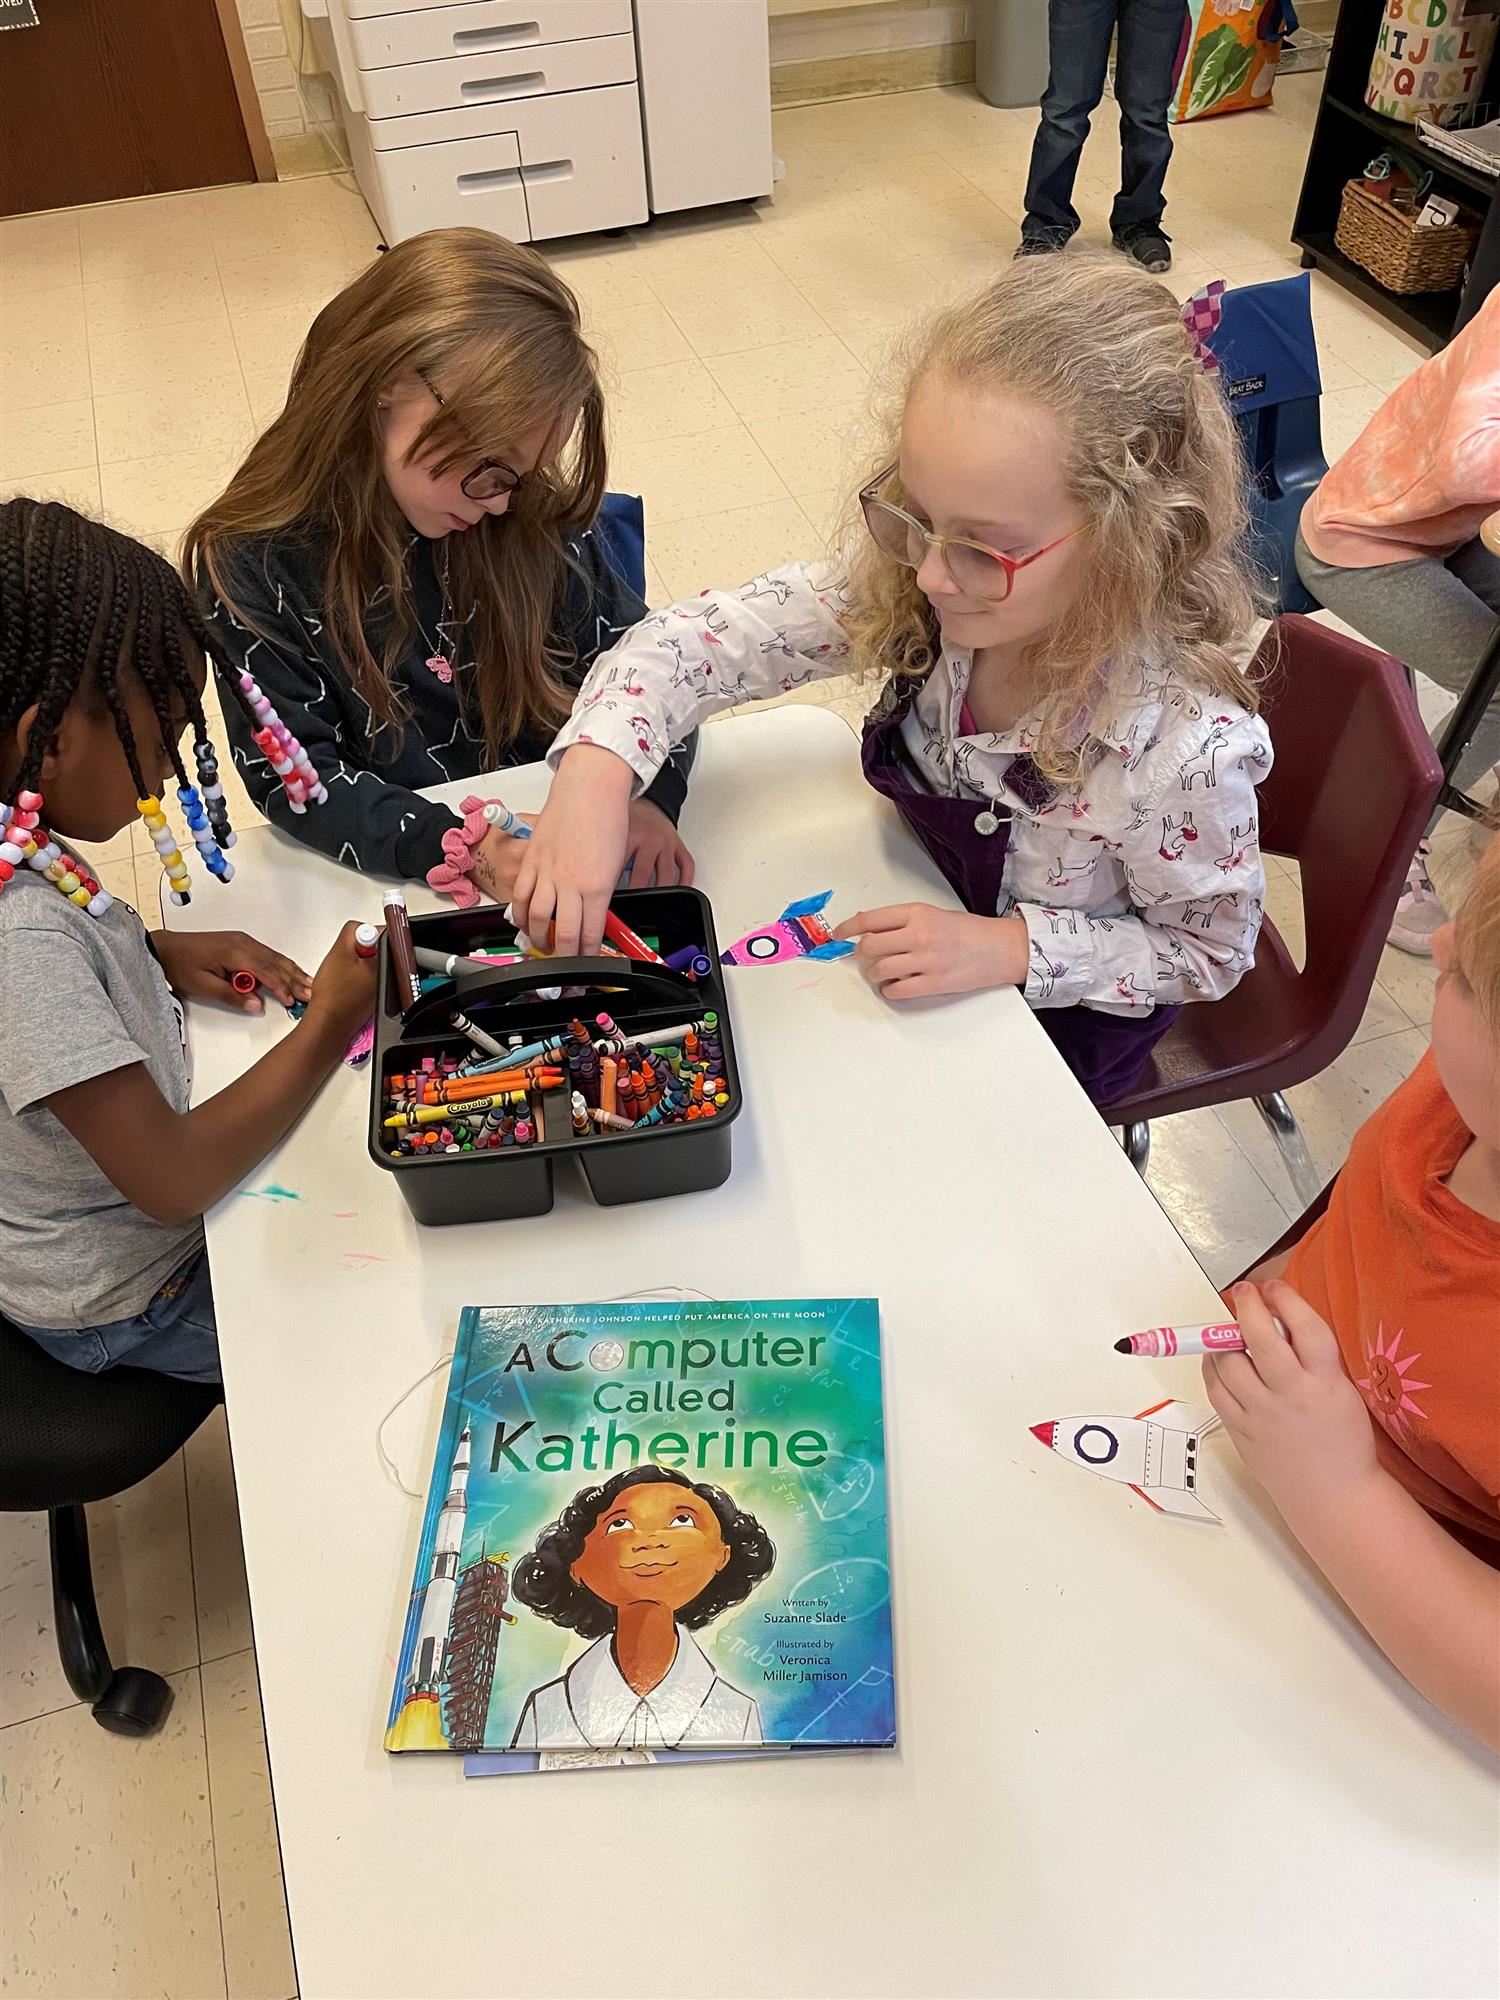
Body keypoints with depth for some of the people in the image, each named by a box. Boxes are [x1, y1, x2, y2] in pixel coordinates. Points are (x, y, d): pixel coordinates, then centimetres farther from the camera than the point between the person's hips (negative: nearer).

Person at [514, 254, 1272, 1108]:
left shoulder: (1184, 745, -35)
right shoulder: (909, 590, -24)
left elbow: (1207, 950, -18)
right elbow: (708, 638, -19)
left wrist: (1008, 947, -31)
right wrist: (595, 774, -38)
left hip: (1060, 1010, -4)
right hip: (921, 918, 4)